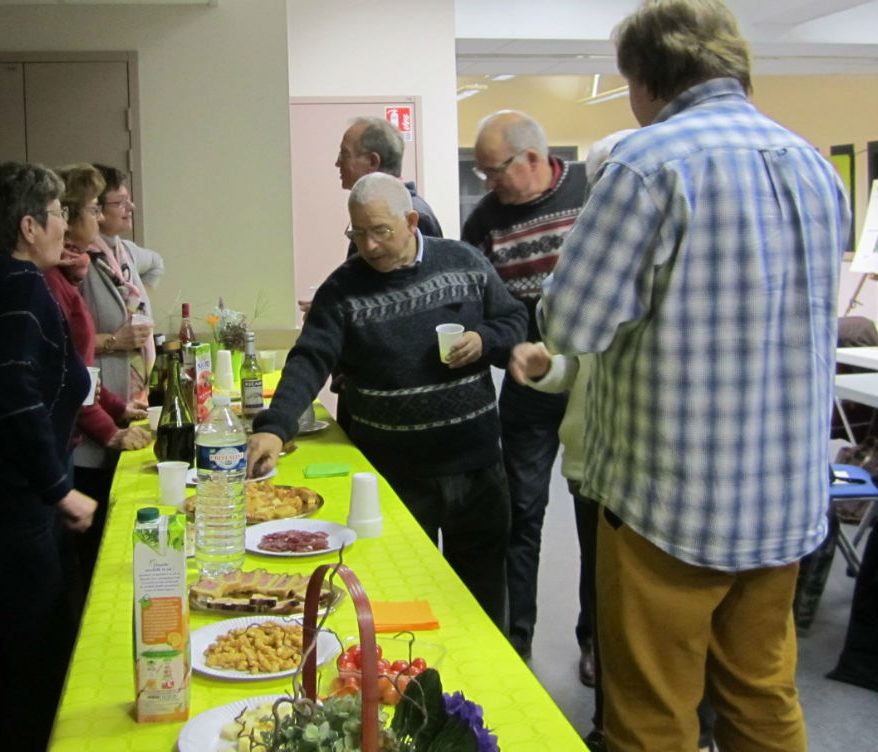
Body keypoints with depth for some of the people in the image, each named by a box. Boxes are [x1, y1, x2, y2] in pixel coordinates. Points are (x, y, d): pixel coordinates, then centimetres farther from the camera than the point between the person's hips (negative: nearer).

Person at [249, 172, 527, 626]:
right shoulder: (342, 289, -4)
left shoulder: (464, 263, 1)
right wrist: (274, 428, -29)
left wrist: (485, 341, -12)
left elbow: (517, 323, 9)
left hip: (475, 462, 2)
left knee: (484, 584, 16)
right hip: (394, 473, -2)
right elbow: (309, 362, -14)